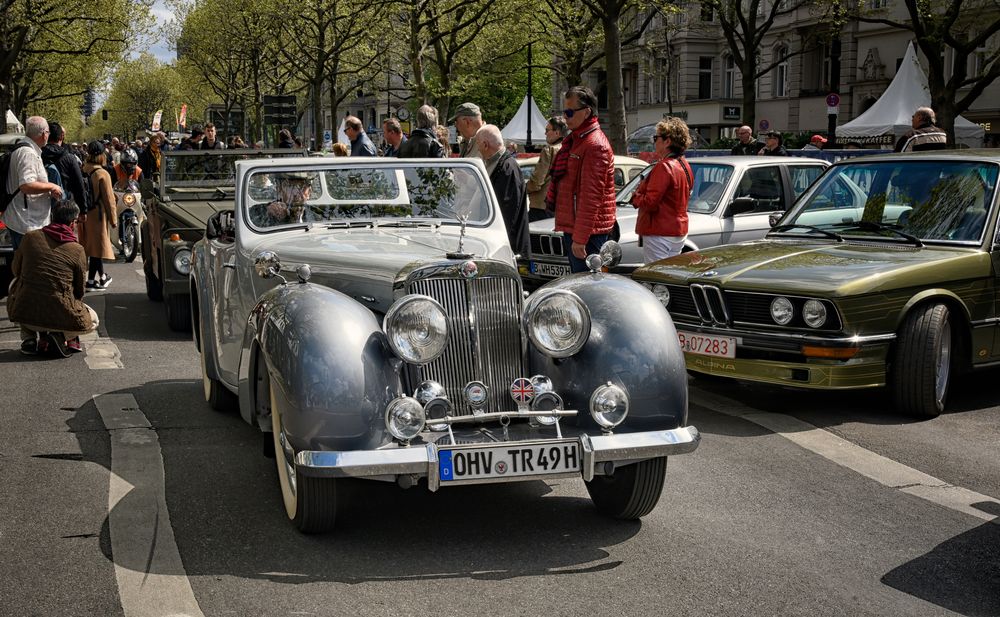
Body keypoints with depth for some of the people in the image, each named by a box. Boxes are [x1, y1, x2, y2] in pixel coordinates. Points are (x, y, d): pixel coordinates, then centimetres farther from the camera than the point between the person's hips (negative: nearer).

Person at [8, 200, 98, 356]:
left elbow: (16, 270, 17)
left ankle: (29, 338, 20)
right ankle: (60, 334, -1)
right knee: (93, 320, 28)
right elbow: (79, 290, 4)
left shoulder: (30, 237, 2)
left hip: (23, 313, 2)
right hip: (59, 315, -2)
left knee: (15, 283, 36)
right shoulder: (77, 250, -4)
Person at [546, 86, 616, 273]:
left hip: (587, 231, -11)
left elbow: (591, 196, -21)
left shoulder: (594, 145, -16)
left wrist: (580, 238, -24)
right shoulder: (574, 140, 18)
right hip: (572, 227, 11)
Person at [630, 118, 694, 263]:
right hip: (679, 231, 10)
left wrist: (636, 197, -3)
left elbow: (650, 203, -24)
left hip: (660, 234, -10)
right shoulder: (684, 165, 12)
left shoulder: (664, 166, -19)